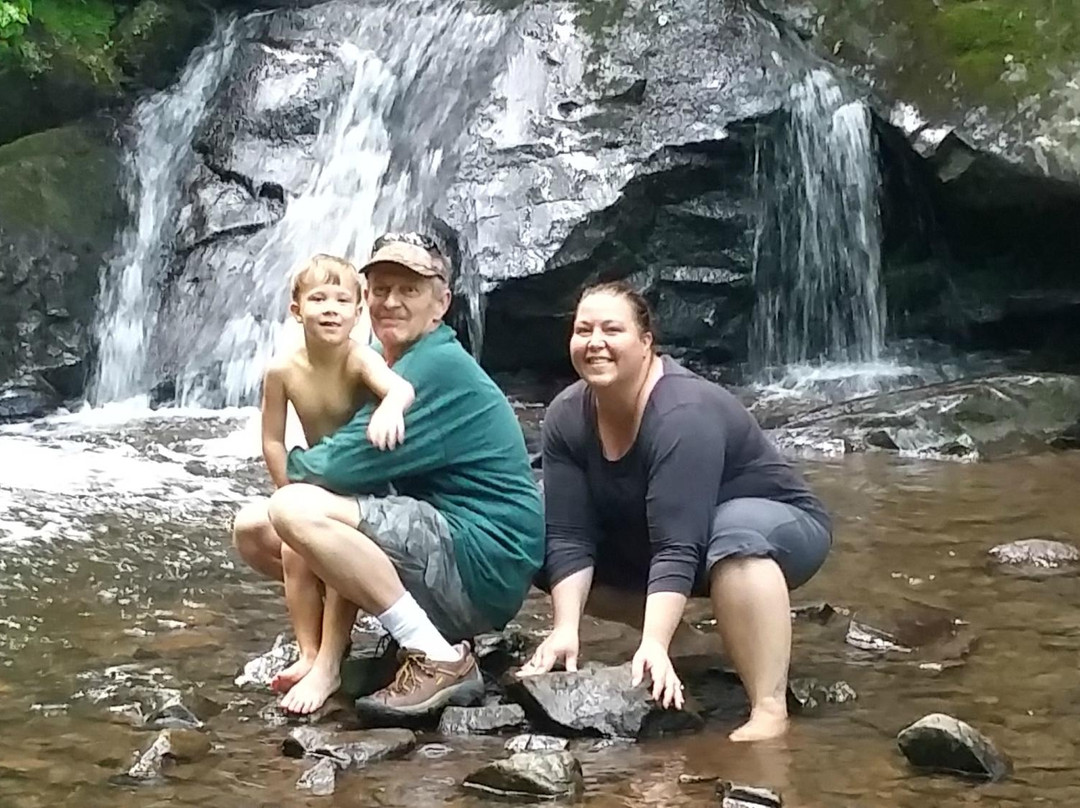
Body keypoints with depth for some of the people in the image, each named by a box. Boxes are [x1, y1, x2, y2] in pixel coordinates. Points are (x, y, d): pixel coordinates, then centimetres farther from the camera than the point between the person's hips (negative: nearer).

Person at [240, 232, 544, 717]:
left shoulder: (439, 367, -14)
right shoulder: (396, 371, 17)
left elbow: (345, 468, -18)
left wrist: (293, 463, 3)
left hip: (483, 566, -10)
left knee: (295, 510, -25)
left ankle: (440, 661, -19)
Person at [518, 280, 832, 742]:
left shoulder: (684, 414, -32)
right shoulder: (566, 417, -13)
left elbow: (679, 546, -39)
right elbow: (569, 535, -17)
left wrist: (654, 645, -47)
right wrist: (566, 628, -29)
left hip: (775, 530, -7)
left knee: (735, 536, -41)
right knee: (540, 540, -5)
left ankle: (770, 712, -40)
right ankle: (668, 623, 7)